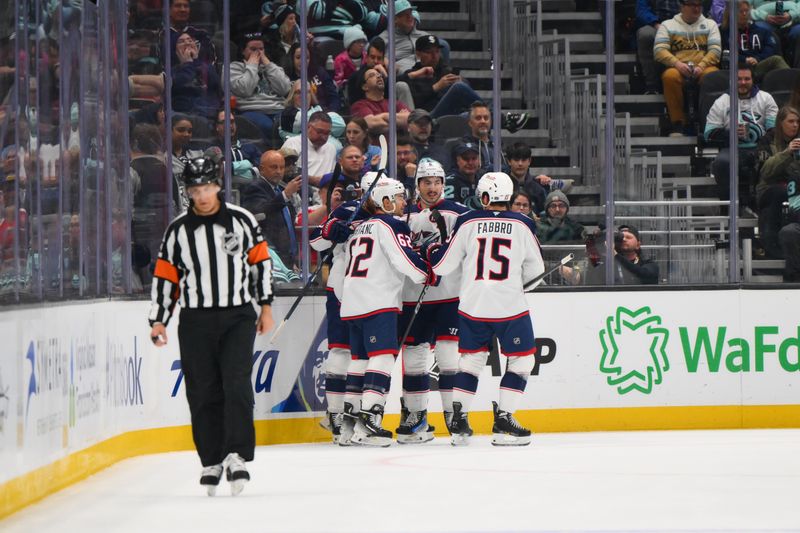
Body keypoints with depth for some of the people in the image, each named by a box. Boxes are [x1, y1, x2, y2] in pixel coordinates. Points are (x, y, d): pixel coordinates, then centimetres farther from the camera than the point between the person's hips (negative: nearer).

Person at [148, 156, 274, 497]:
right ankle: (211, 462, 11)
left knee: (237, 385, -14)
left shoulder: (241, 221, 2)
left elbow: (260, 261, 9)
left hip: (238, 317, -1)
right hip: (195, 321, 1)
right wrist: (158, 321, 2)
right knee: (203, 393, 2)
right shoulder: (178, 231, 4)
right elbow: (165, 275, 7)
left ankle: (236, 455, -16)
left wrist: (265, 306, 8)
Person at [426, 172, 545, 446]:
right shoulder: (522, 225, -3)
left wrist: (431, 250, 24)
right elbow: (535, 270, 8)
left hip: (472, 307, 2)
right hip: (510, 307, -2)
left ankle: (458, 422, 11)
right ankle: (503, 422, 1)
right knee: (522, 360, 10)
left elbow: (442, 264, 3)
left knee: (471, 360, 16)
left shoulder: (467, 223, -1)